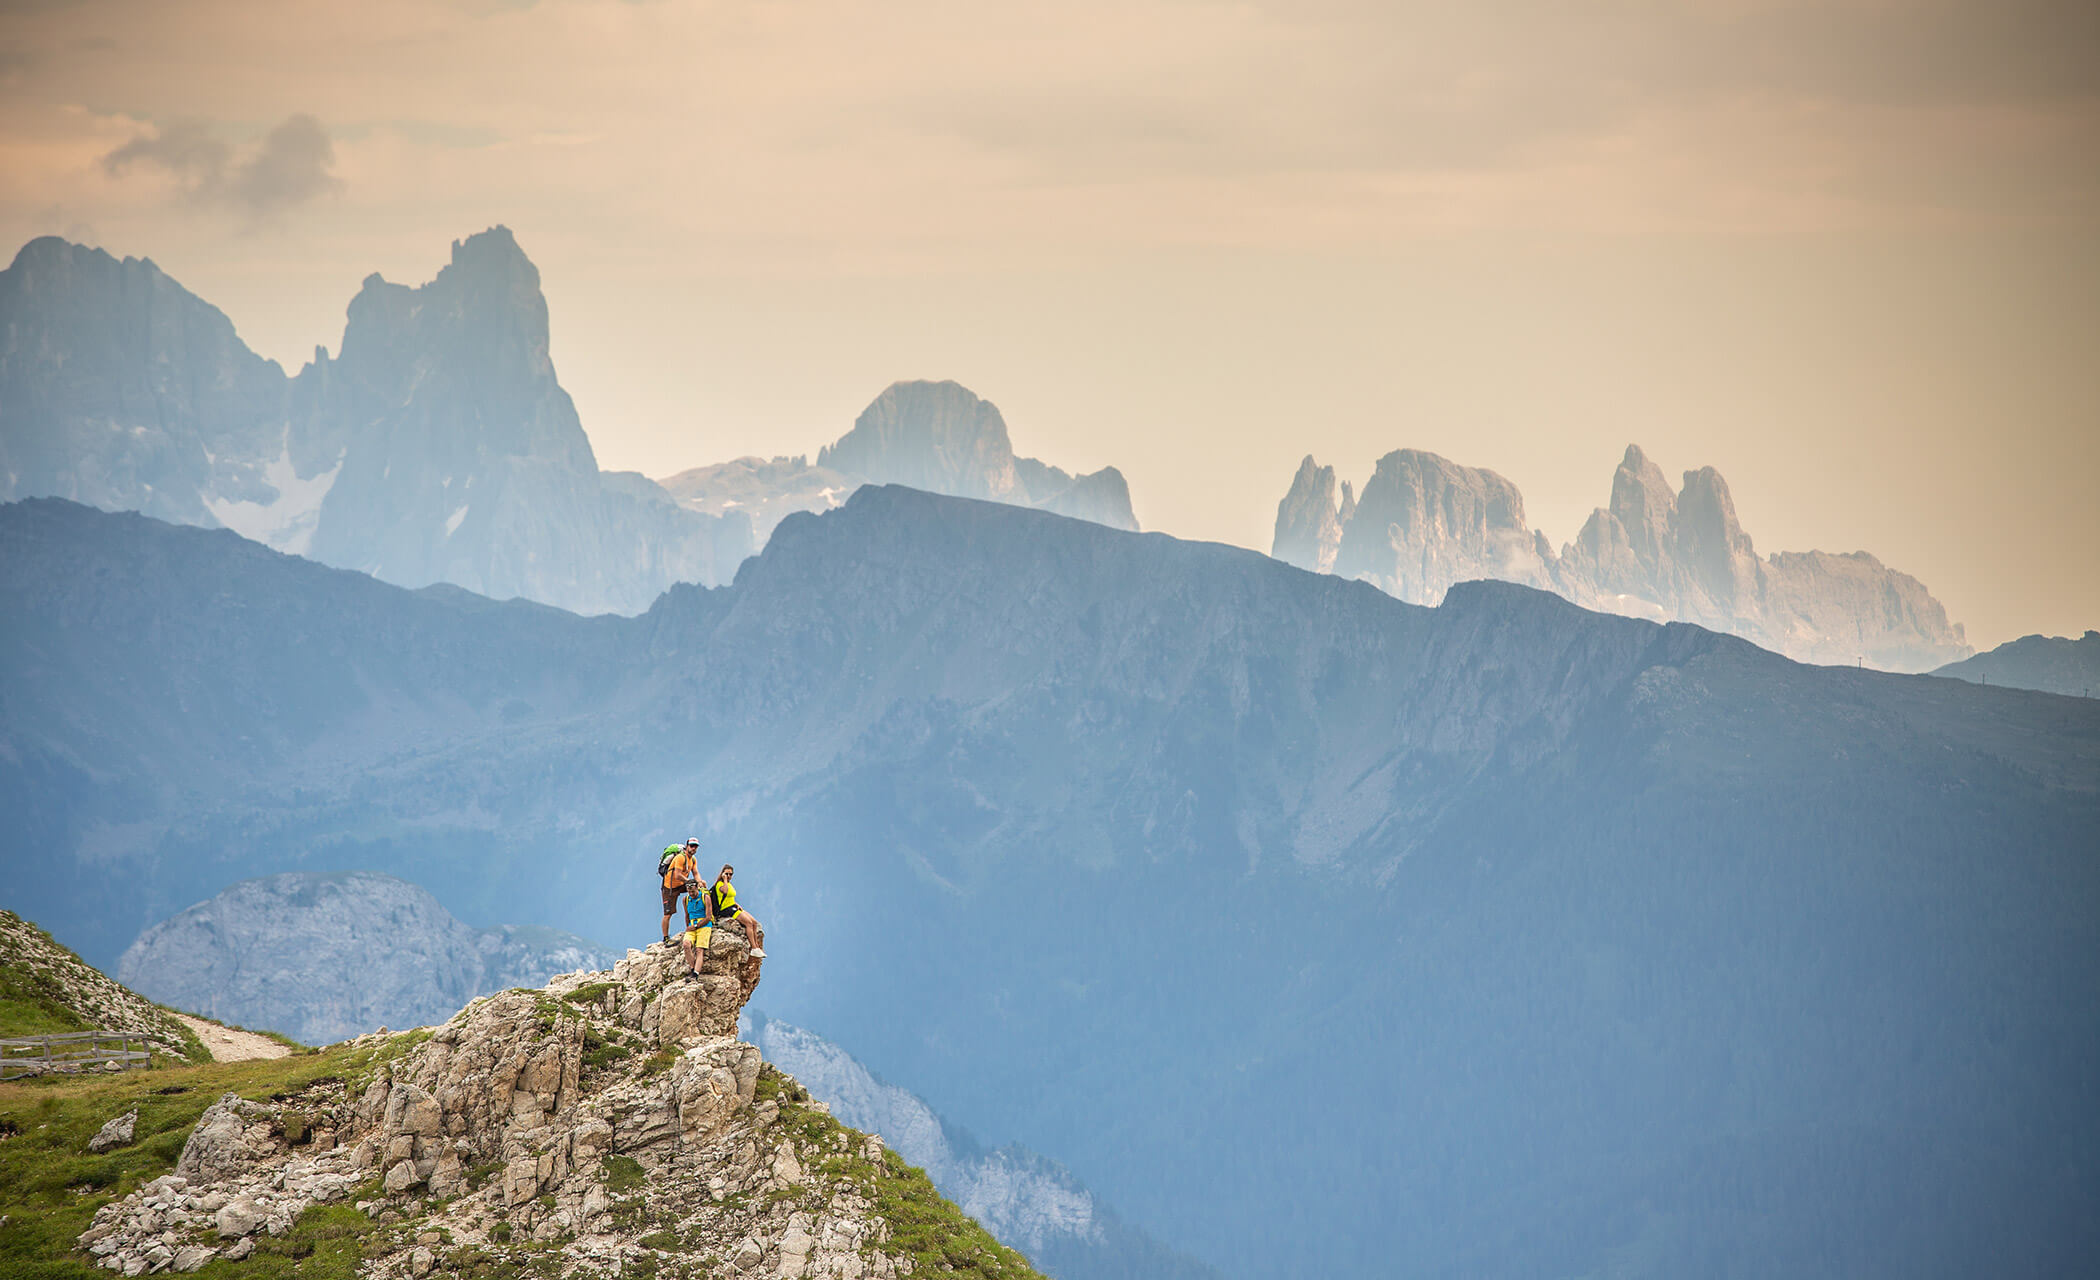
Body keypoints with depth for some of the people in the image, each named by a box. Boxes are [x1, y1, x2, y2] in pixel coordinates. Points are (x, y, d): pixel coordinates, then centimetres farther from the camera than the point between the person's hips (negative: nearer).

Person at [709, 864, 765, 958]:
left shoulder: (729, 884, 21)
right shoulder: (720, 884, -8)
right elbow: (725, 891, -31)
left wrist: (737, 905, 10)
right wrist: (724, 879, -18)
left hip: (734, 908, 10)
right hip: (726, 910, -10)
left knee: (754, 923, -2)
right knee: (749, 923, -22)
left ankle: (756, 947, -3)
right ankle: (754, 949, -24)